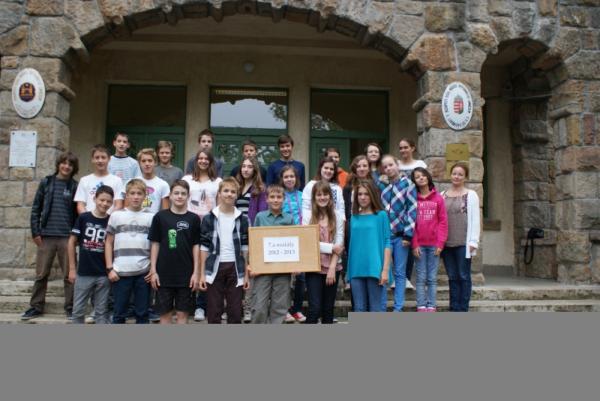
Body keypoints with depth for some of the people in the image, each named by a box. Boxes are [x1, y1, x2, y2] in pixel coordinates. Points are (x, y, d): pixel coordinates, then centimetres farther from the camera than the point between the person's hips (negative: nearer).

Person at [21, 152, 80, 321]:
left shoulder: (74, 186, 3)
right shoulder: (46, 182, 6)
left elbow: (77, 213, 3)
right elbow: (36, 208, 6)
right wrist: (35, 232, 0)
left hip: (67, 237, -1)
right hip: (46, 236, 1)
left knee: (69, 275, 3)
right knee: (41, 274, 8)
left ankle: (70, 308, 12)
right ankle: (36, 307, 20)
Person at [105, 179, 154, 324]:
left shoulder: (150, 217, 4)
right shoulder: (116, 216, 4)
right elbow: (108, 243, 7)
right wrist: (110, 268, 0)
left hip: (143, 272, 0)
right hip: (120, 272, 0)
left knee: (142, 313, 8)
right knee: (119, 313, 8)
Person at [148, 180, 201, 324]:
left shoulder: (193, 219, 1)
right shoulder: (160, 217, 0)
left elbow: (196, 246, 3)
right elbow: (155, 244, 3)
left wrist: (196, 272, -2)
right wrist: (153, 271, -2)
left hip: (186, 275, 0)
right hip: (164, 274, 0)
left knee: (182, 312, 7)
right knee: (165, 312, 7)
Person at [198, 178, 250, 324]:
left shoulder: (242, 219, 6)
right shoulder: (209, 218, 1)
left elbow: (245, 248, 7)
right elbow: (204, 247, 0)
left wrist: (246, 274, 3)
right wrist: (202, 274, -4)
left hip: (235, 269, 2)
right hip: (215, 268, -1)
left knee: (235, 312, 6)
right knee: (214, 312, 6)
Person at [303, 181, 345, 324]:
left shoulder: (338, 216, 3)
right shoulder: (307, 216, 0)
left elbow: (339, 245, -2)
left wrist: (332, 268, -10)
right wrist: (330, 247, -13)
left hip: (333, 266, 2)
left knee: (328, 308, 10)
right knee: (314, 308, -9)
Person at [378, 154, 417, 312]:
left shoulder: (408, 184, -1)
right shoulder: (380, 185, 9)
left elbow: (412, 210, -6)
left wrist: (408, 234, -10)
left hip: (400, 235, -3)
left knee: (399, 273, 5)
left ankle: (398, 309, 13)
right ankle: (381, 308, 14)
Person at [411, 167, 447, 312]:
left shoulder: (438, 198, 4)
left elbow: (443, 222, 2)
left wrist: (440, 244, -5)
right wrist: (414, 244, -6)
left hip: (434, 244, 0)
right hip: (419, 244, 0)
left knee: (432, 278, 4)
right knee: (421, 277, 2)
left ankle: (431, 306, 10)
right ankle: (421, 306, 6)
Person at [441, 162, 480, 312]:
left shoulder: (471, 195, 2)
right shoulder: (442, 195, 12)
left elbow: (475, 220, -2)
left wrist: (473, 241, -9)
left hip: (463, 243, -3)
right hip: (447, 243, 4)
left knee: (463, 276, 2)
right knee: (452, 277, 8)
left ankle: (463, 310, 8)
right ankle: (454, 309, 14)